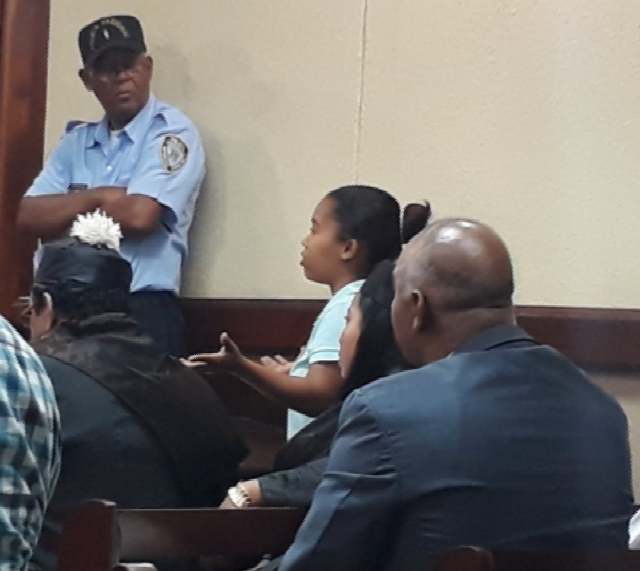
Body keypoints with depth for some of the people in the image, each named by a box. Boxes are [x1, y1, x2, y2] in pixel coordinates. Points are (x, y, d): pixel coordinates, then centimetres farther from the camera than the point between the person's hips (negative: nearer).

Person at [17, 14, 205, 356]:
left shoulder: (171, 132, -2)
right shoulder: (77, 140, 16)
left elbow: (138, 216, -16)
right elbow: (29, 217, 6)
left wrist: (64, 215, -1)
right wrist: (98, 197, -7)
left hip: (140, 313, -5)